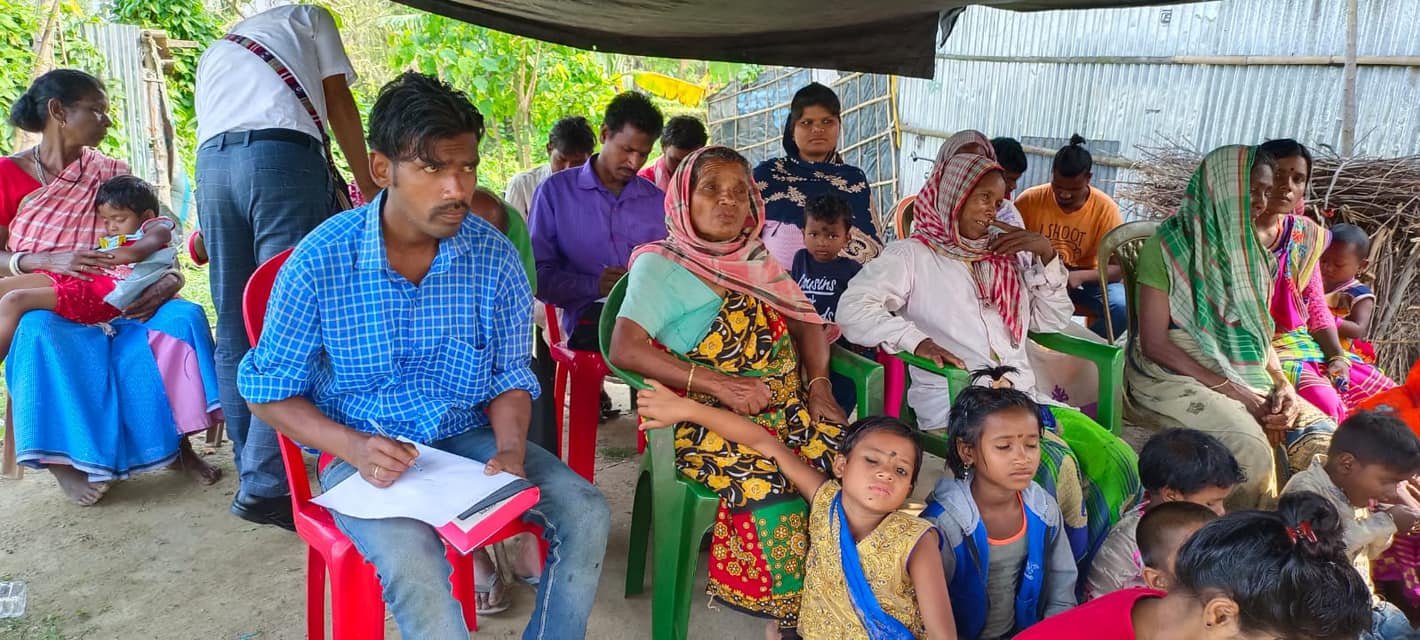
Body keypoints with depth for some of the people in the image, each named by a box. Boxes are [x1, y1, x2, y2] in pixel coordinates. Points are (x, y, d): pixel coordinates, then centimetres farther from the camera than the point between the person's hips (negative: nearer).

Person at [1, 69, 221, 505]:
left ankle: (177, 441, -16)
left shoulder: (109, 173, 7)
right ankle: (62, 457, -20)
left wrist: (170, 280, -18)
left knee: (185, 316, -24)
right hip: (41, 306, -2)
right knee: (44, 336, -37)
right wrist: (48, 261, -24)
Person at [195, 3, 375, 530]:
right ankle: (263, 484, -12)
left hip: (210, 161, 5)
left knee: (234, 330, 9)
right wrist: (368, 188, 15)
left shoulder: (215, 51, 37)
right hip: (284, 153, -5)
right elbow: (338, 103, 13)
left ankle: (252, 471, 14)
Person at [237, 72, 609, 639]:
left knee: (586, 515, -13)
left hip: (468, 438, 3)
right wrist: (353, 446, -20)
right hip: (364, 453, -3)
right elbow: (270, 392, -3)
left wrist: (511, 447, -16)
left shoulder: (494, 256, -5)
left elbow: (510, 376, 4)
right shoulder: (319, 263, -12)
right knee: (412, 560, -31)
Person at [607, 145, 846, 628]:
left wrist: (819, 385, -2)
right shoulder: (660, 265, -1)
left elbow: (807, 322, 18)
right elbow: (625, 349, -14)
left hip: (791, 408, 6)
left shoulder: (756, 259, 19)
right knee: (772, 489, -30)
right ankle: (795, 616, -9)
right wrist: (718, 384, -21)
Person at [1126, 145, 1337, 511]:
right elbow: (1154, 343, -13)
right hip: (1176, 378, -7)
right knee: (1251, 448, -30)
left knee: (1322, 437, -15)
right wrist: (1233, 392, -17)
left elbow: (1260, 331, 17)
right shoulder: (1168, 247, -8)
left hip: (1247, 378, 7)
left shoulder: (1249, 251, 13)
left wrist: (1282, 384, -3)